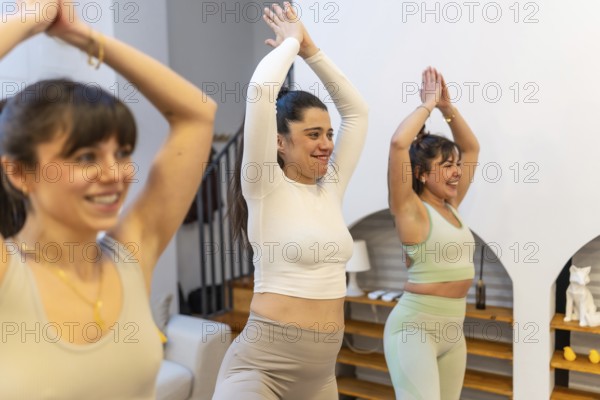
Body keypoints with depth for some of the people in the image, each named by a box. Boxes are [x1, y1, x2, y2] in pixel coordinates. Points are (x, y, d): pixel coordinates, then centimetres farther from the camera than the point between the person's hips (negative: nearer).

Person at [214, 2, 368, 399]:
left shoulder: (331, 188, 7)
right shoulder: (265, 188, -9)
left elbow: (356, 110, 11)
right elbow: (261, 91, -18)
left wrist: (310, 49, 9)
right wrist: (291, 41, -2)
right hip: (262, 362, -6)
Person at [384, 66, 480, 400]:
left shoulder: (451, 207, 9)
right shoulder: (411, 209, -11)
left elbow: (472, 147, 17)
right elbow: (399, 142, -25)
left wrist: (447, 106, 7)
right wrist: (428, 104, -12)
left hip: (453, 329, 8)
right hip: (414, 327, -8)